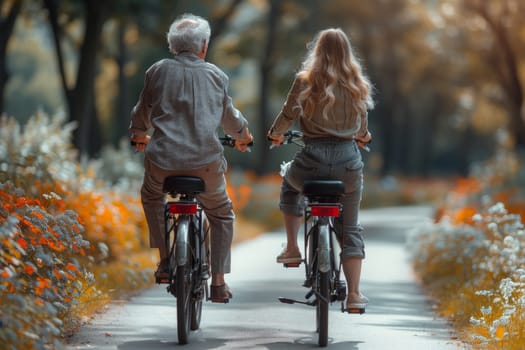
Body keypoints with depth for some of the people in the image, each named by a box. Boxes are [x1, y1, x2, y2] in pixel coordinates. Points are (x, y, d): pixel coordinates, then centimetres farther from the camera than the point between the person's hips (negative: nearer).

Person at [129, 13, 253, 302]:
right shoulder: (215, 75, 8)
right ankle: (218, 283, 16)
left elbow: (142, 113, 17)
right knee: (221, 214, 22)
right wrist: (243, 135, 45)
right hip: (206, 161, 0)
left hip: (163, 160, 0)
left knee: (152, 196, 33)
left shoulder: (158, 71, 5)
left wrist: (139, 135, 40)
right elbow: (229, 116, 22)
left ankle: (165, 259, 22)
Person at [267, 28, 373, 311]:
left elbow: (289, 114, -4)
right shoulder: (357, 85, 6)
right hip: (348, 160, 2)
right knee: (350, 229, 11)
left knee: (290, 184, 33)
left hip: (313, 160, -2)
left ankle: (292, 247, 25)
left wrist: (275, 134, 17)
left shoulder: (306, 81, -3)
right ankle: (354, 294, 2)